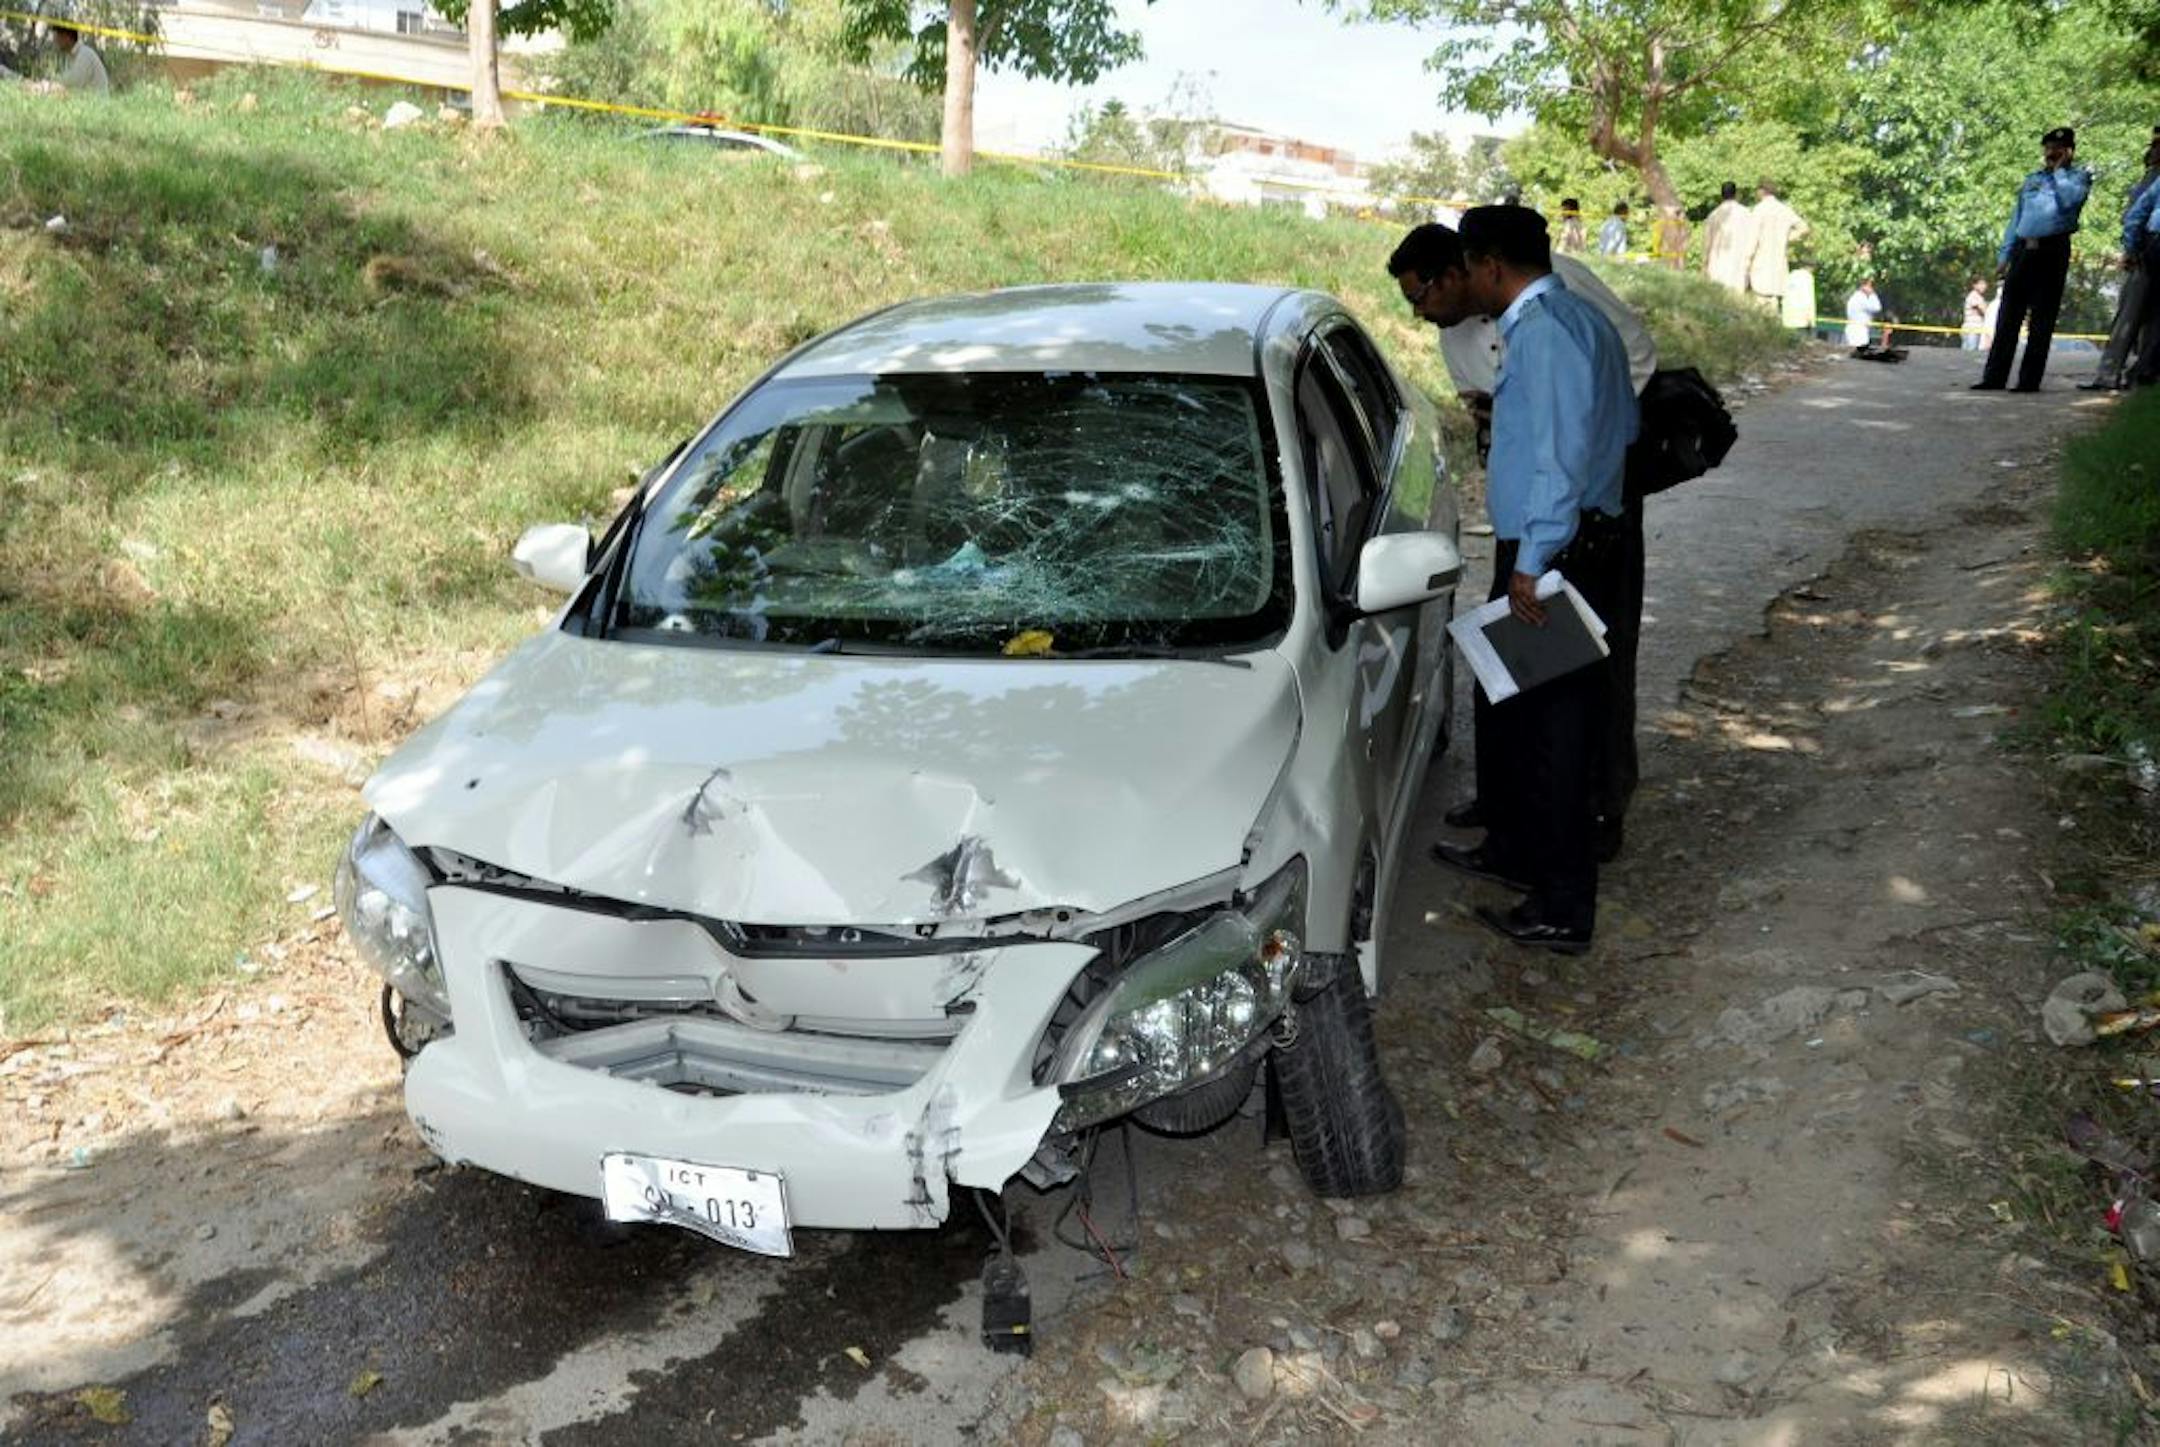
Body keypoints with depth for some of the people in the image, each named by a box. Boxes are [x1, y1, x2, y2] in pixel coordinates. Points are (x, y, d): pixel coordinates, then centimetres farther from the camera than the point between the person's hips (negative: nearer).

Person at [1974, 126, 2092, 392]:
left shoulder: (2079, 176, 6)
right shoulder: (2031, 179, 21)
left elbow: (2070, 199, -17)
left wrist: (2059, 170, -5)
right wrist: (2004, 255, 13)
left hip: (2052, 250, -5)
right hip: (2023, 249, 5)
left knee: (2042, 319, -3)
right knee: (2008, 316, 0)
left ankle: (2029, 380, -3)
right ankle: (1994, 377, 0)